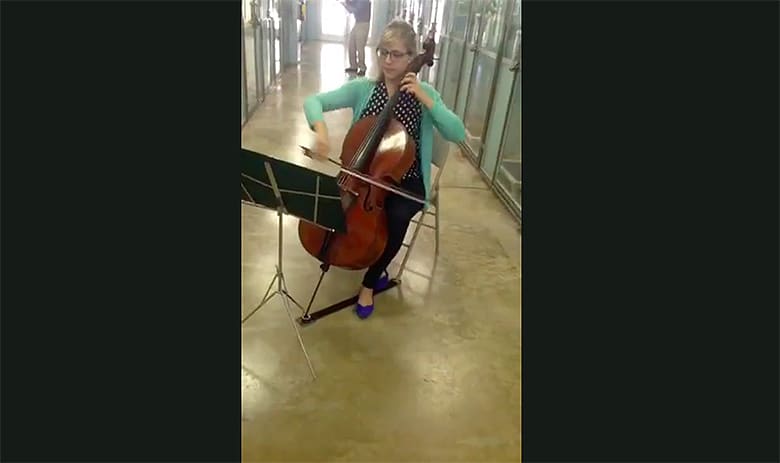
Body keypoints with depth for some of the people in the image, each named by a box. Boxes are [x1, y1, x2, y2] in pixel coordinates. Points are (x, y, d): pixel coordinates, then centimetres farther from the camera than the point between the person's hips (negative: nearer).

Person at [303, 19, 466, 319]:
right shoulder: (362, 89, -1)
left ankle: (369, 282, -2)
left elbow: (458, 135, -13)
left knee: (397, 216, -31)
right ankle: (377, 267, 6)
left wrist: (425, 99, -21)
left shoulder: (424, 93, -2)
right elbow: (313, 101, -8)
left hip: (407, 181, -1)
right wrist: (320, 129, -29)